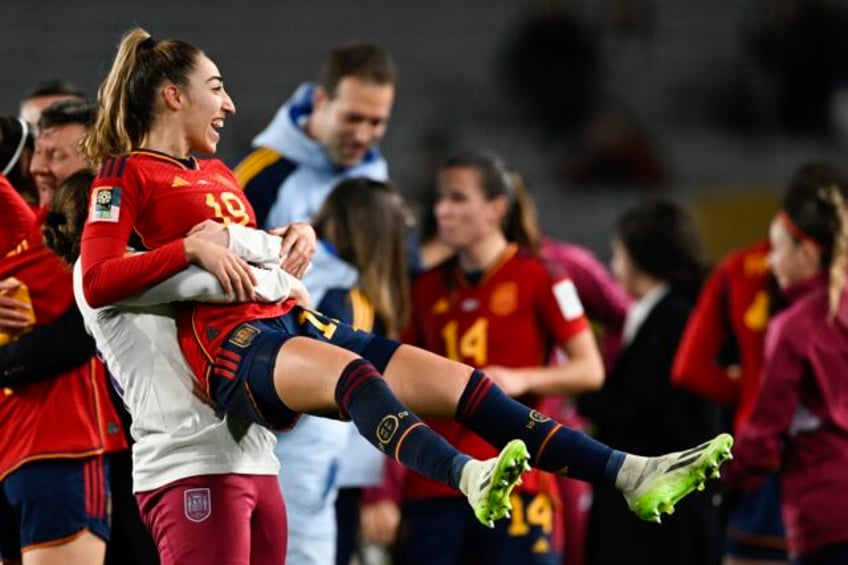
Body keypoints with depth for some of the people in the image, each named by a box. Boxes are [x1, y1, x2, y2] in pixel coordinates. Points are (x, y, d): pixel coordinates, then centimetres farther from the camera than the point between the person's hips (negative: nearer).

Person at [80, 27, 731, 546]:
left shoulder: (216, 173, 28)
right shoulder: (127, 176, 4)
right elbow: (96, 281, -9)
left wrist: (295, 237, 14)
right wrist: (191, 247, -16)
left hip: (293, 322, 9)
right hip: (231, 344, -9)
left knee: (456, 382, -8)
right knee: (353, 373, -40)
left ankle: (630, 474, -18)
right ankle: (470, 478, -68)